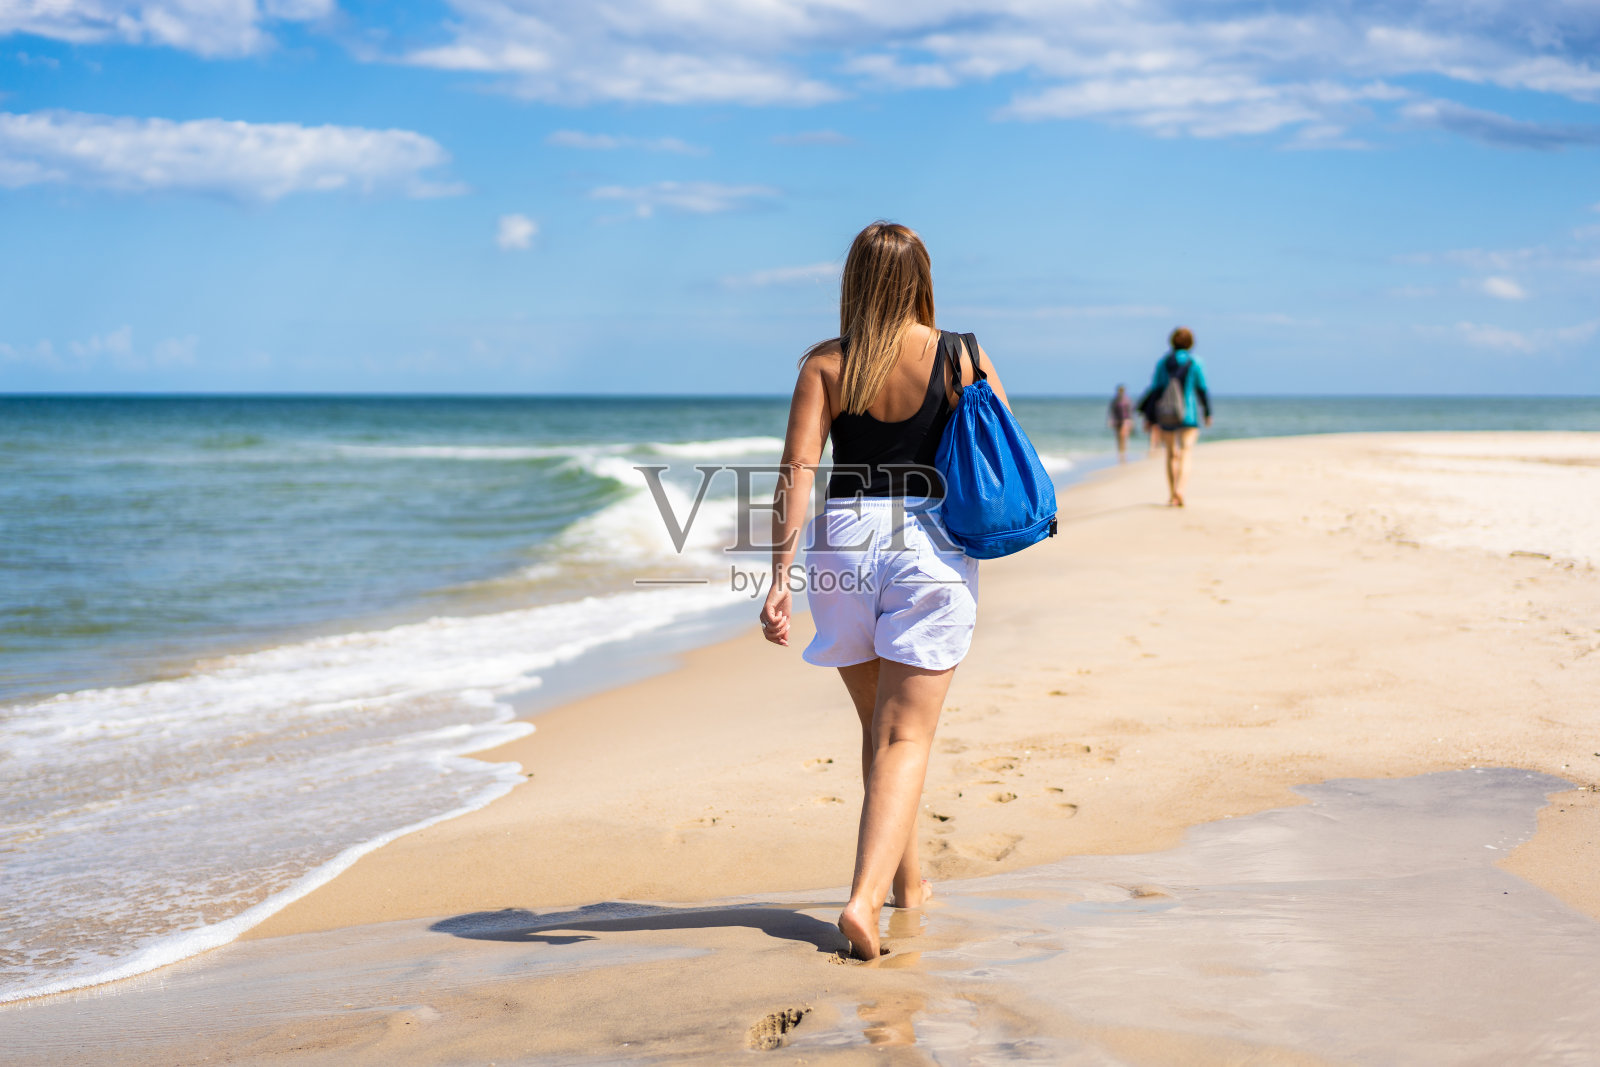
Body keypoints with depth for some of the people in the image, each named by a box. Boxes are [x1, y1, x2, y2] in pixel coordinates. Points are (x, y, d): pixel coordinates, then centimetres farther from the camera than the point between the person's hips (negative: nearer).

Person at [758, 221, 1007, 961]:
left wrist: (780, 576, -12)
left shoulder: (824, 364, -1)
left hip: (843, 543, 2)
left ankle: (908, 881, 35)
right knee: (906, 738, -1)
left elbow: (796, 473, -9)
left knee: (879, 727, 20)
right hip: (931, 546, -2)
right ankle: (865, 897, -18)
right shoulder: (960, 358, -1)